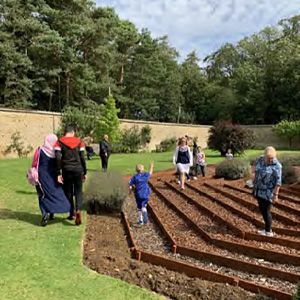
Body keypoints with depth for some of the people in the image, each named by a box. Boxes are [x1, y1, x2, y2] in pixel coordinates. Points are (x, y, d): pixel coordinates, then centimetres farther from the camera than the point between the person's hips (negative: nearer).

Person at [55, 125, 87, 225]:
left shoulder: (59, 142, 0)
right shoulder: (79, 142, 3)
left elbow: (58, 158, -9)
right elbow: (82, 158, 0)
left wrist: (58, 173, -6)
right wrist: (84, 172, 7)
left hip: (66, 170, 0)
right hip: (78, 169, 0)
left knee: (68, 192, 15)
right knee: (78, 192, 9)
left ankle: (72, 213, 22)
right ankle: (78, 210, -13)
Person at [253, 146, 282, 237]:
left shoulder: (277, 165, -19)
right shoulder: (260, 160, -1)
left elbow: (278, 181, -19)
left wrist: (275, 194, -21)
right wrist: (254, 183, 16)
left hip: (268, 192, -7)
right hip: (259, 190, 7)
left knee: (266, 211, 0)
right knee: (262, 209, 14)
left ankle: (268, 232, 16)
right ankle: (268, 228, 29)